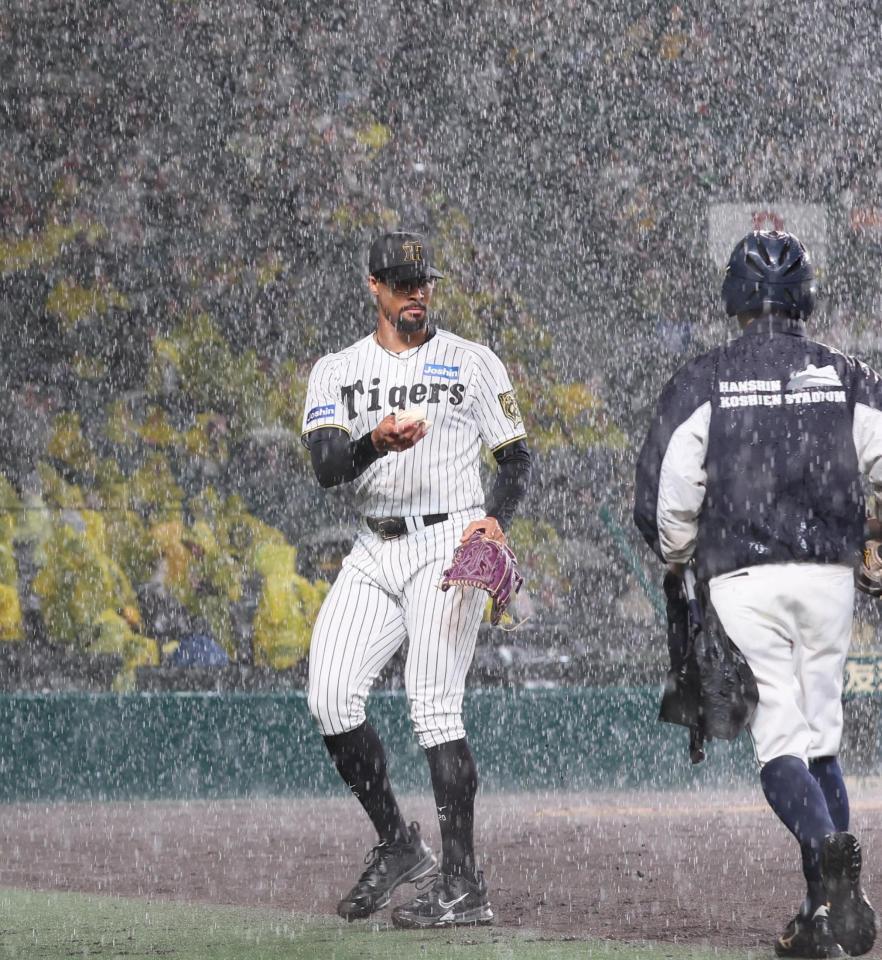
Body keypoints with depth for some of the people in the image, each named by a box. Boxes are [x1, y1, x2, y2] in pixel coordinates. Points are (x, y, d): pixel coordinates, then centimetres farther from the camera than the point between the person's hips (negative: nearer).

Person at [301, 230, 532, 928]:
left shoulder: (472, 363, 6)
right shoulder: (337, 372, 11)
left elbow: (516, 457, 6)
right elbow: (326, 467, -4)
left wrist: (497, 519, -14)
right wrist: (374, 441, -25)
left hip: (449, 546, -4)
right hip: (374, 555, 4)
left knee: (434, 704, -14)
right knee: (331, 698, -8)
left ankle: (463, 886, -14)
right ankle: (398, 845, 9)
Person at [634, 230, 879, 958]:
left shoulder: (704, 382, 0)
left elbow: (665, 498, -3)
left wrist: (681, 563, 15)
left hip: (740, 580, -2)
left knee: (778, 742, -5)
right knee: (821, 740, 12)